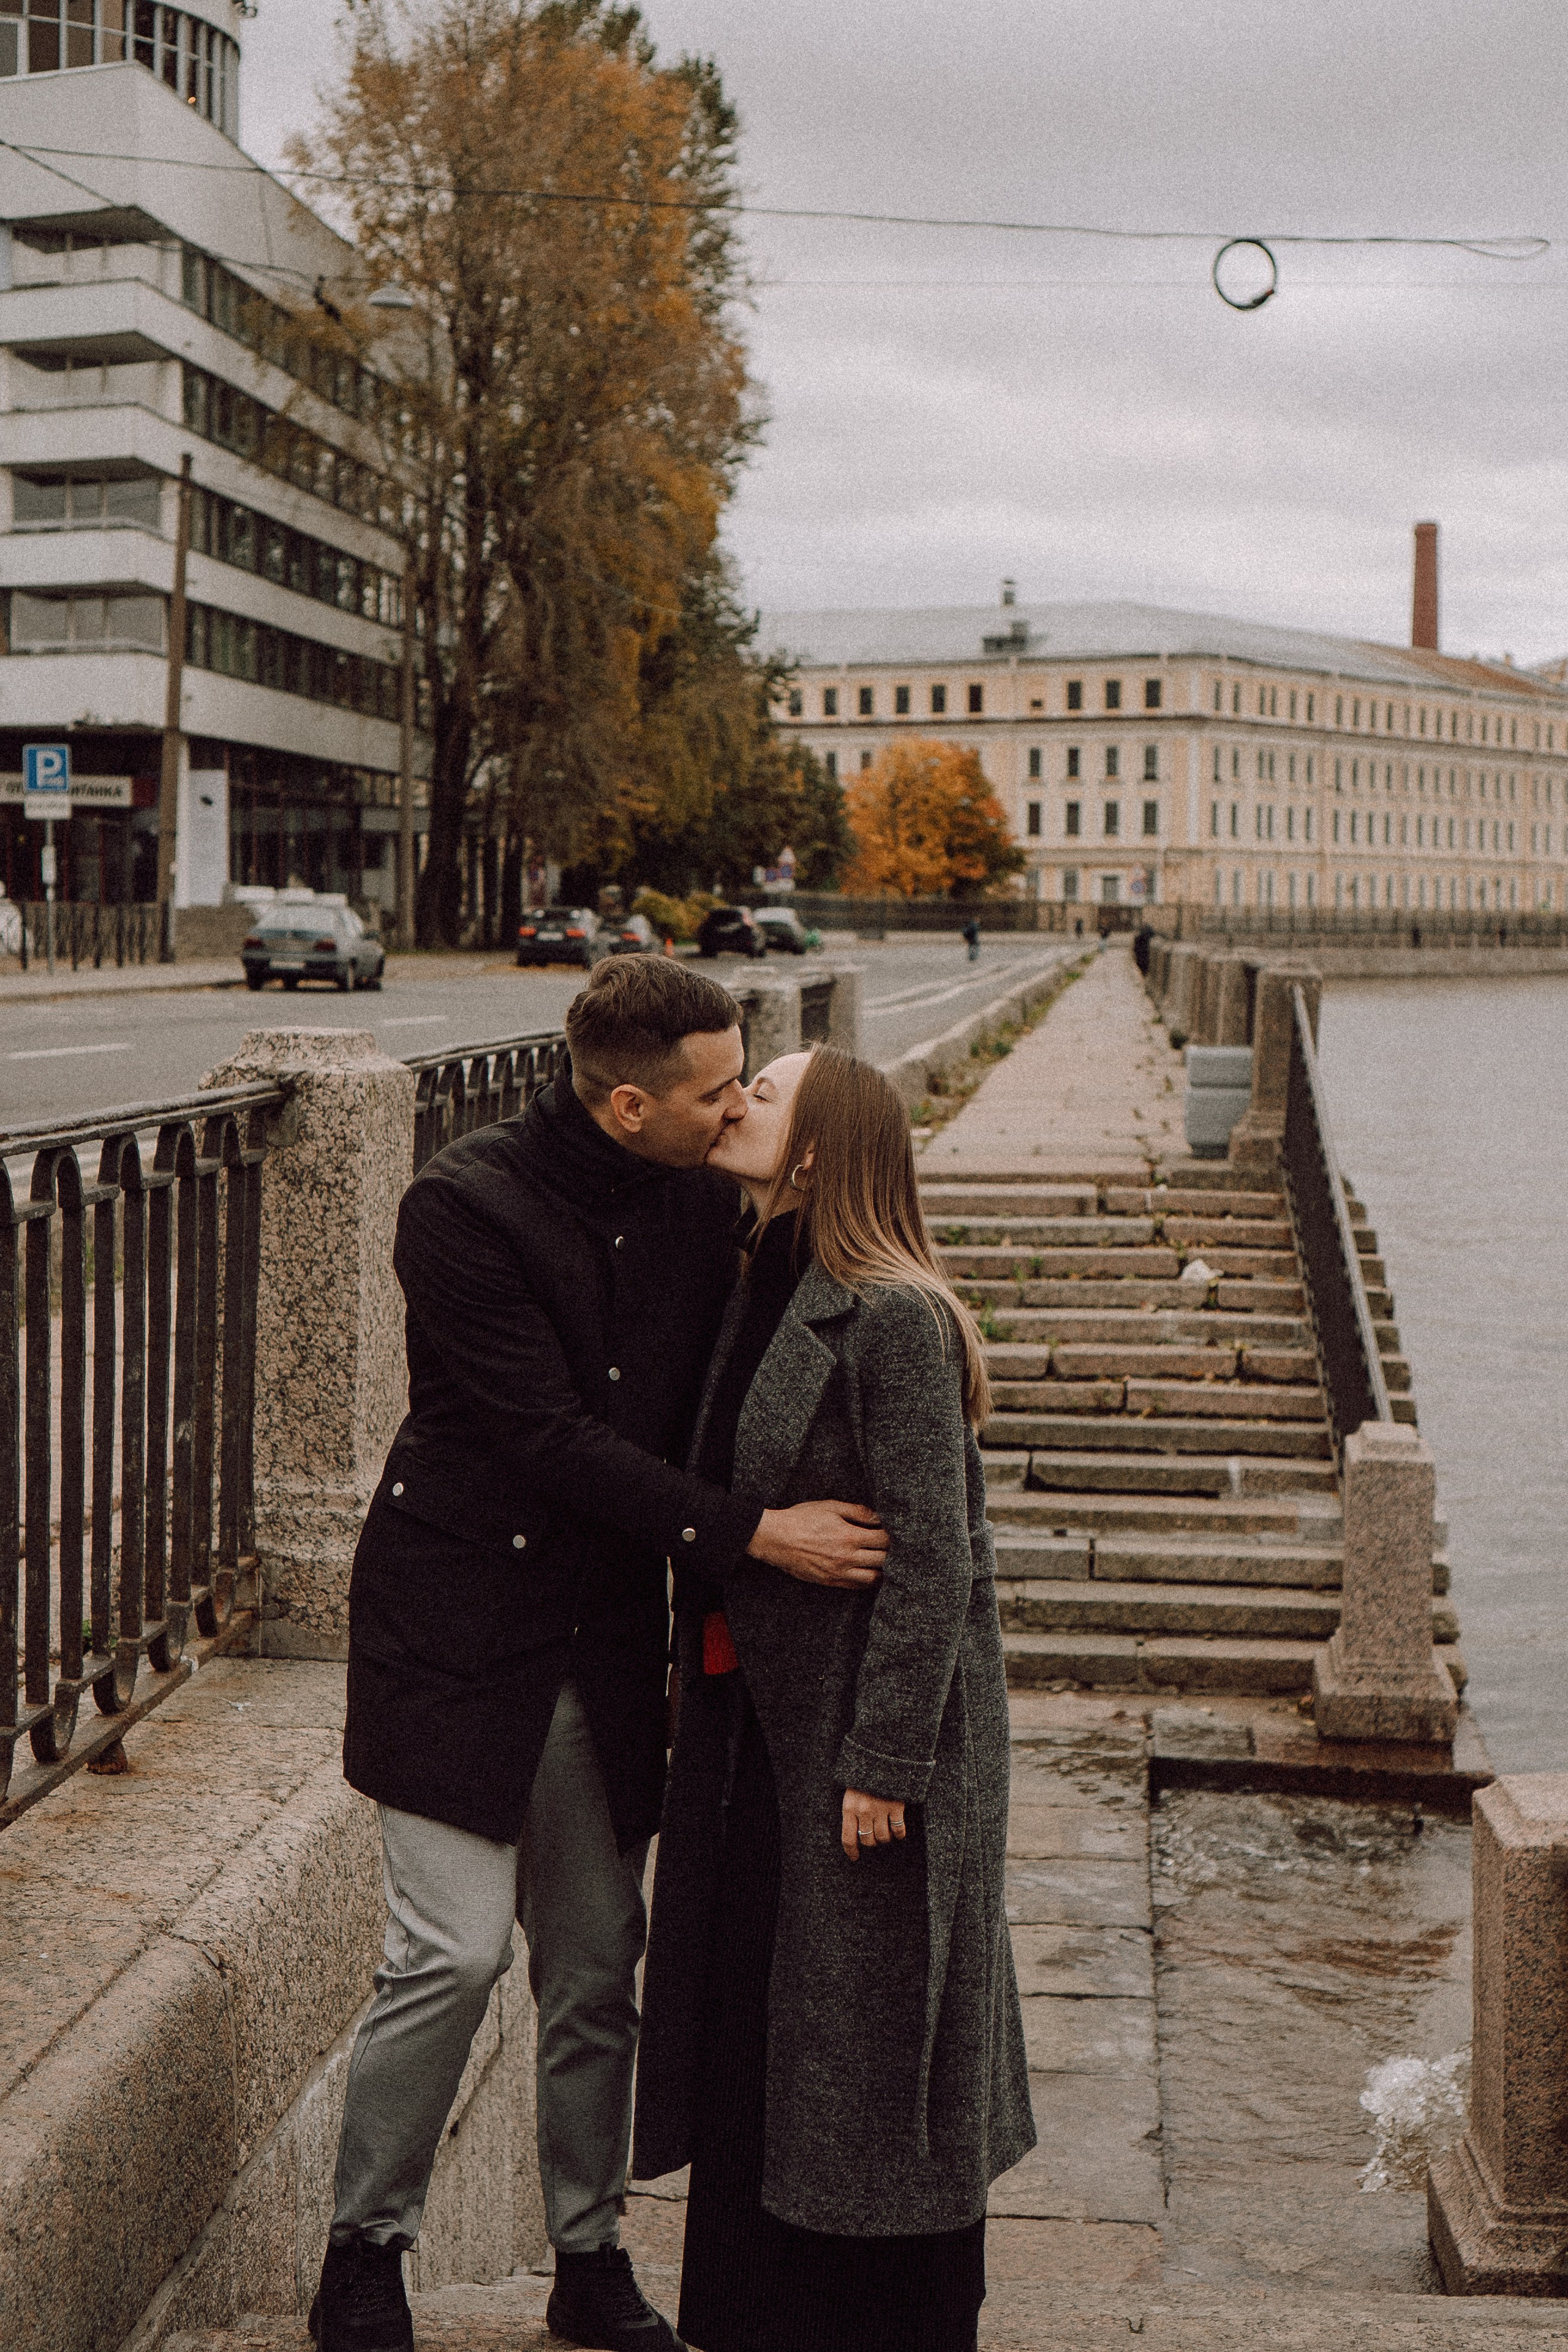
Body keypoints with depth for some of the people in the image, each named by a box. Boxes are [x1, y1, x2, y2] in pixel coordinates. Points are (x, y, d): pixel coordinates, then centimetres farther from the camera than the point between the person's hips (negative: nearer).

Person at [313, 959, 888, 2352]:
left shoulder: (703, 1198, 0)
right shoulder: (465, 1207, -18)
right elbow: (547, 1437, -22)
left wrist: (709, 1611, 5)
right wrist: (750, 1533, -24)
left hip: (605, 1635, 5)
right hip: (457, 1625, -5)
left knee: (597, 1966, 10)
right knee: (454, 1952, -6)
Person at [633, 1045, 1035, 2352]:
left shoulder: (894, 1319, -18)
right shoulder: (763, 1297, 8)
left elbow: (931, 1560, -19)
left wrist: (883, 1759, -20)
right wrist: (704, 1689, 14)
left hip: (866, 1721, -9)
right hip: (760, 1718, 9)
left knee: (867, 2041, 4)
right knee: (749, 2022, 16)